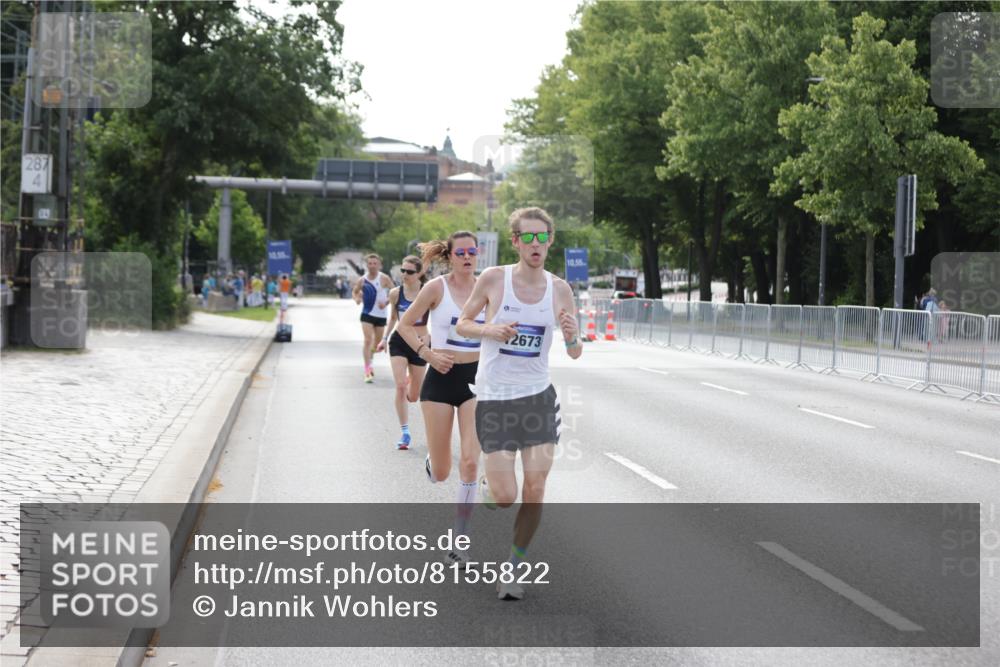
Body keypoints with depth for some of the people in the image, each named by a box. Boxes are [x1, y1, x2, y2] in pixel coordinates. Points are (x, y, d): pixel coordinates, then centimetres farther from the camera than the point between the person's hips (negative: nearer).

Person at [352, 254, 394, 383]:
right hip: (367, 314, 0)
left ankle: (369, 364, 41)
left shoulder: (384, 279, -8)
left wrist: (386, 302, -23)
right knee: (367, 340, -15)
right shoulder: (362, 280, 0)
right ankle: (367, 370, -18)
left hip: (381, 315, 0)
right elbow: (355, 292, 16)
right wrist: (356, 299, -6)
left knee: (377, 341, 14)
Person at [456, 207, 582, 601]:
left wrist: (572, 337, -19)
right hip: (495, 398, -2)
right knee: (505, 496, -7)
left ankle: (513, 569, 15)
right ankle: (484, 488, 30)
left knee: (535, 491, -3)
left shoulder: (560, 289, 0)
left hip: (539, 397, 2)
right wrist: (490, 330, -16)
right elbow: (462, 324, 5)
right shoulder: (493, 279, -7)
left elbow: (575, 354, 4)